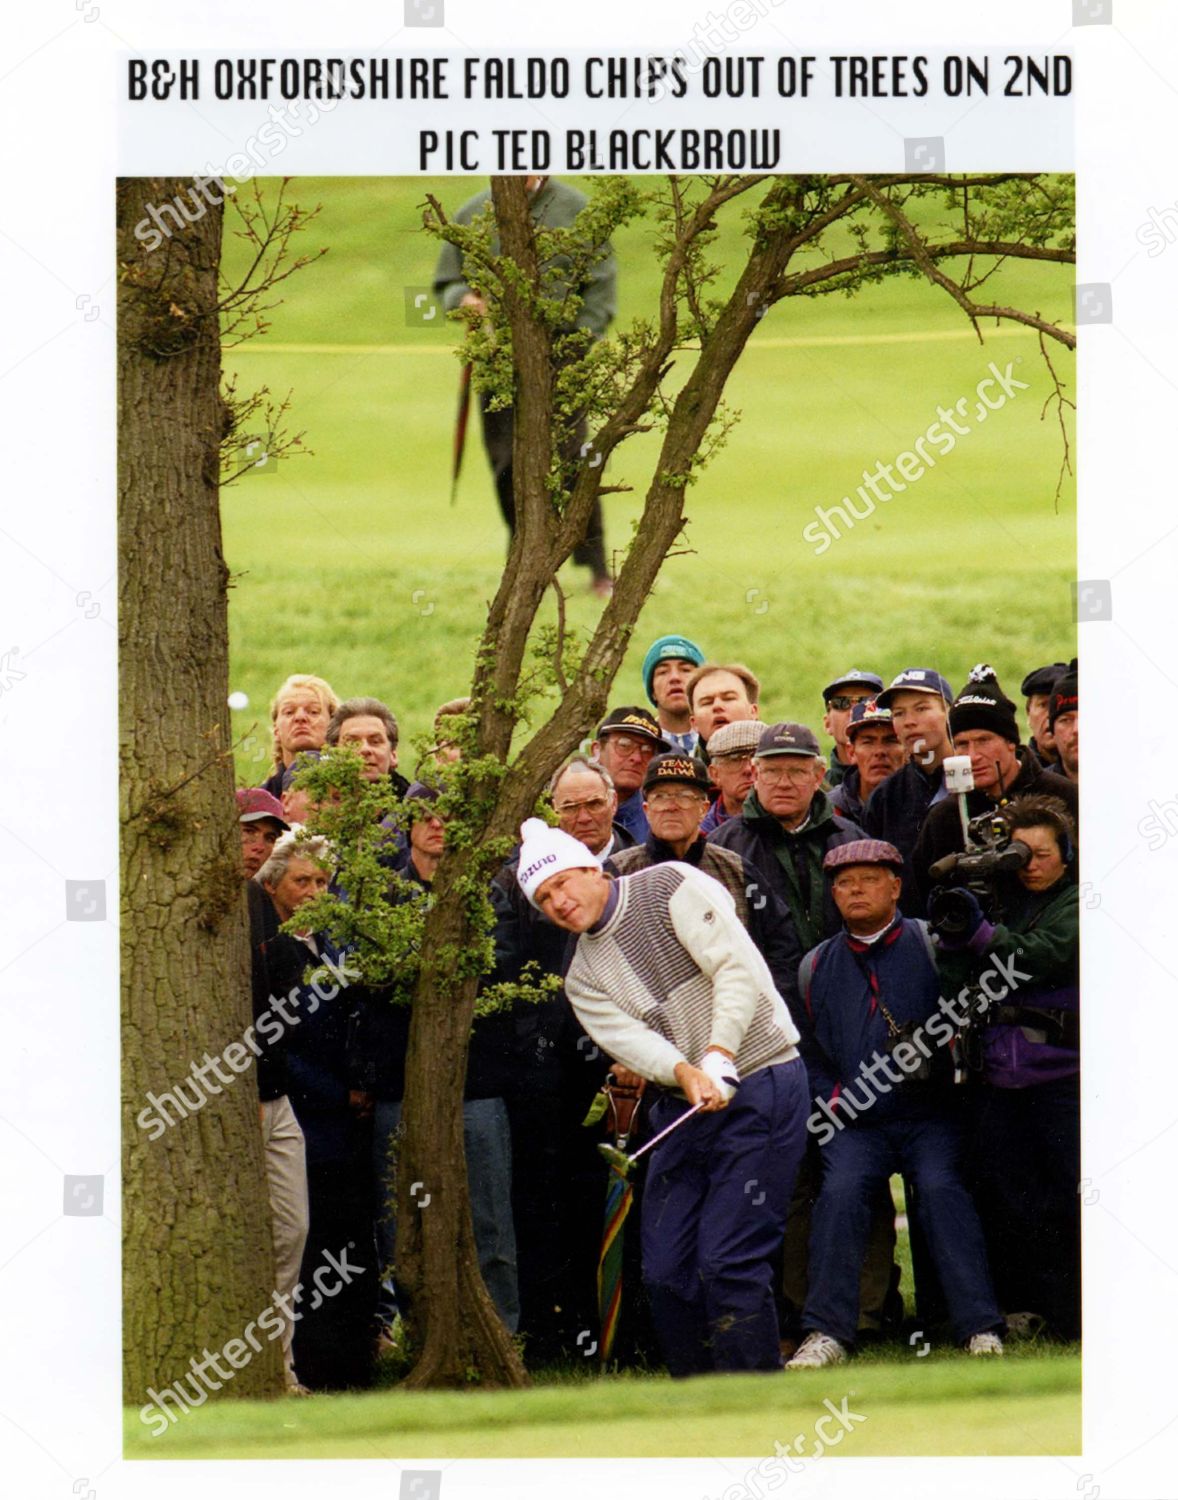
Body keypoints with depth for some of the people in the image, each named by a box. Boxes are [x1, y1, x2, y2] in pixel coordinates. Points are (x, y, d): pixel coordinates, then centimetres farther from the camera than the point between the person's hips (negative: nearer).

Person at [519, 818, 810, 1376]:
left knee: (727, 1263, -14)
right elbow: (628, 1038, -5)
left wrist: (720, 1059, -24)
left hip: (761, 1087, -7)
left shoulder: (672, 887, -4)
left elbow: (739, 969, -14)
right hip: (683, 1107, 7)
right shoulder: (583, 977, 11)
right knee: (665, 1271, 2)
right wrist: (685, 1073, -26)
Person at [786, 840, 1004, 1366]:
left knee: (940, 1187, -26)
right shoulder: (817, 966, 15)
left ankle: (981, 1330, -25)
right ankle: (827, 1333, -24)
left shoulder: (931, 944, 5)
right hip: (857, 1122, 2)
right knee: (841, 1189, -24)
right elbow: (806, 1051, 23)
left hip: (931, 1118, -2)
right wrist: (830, 1097, 6)